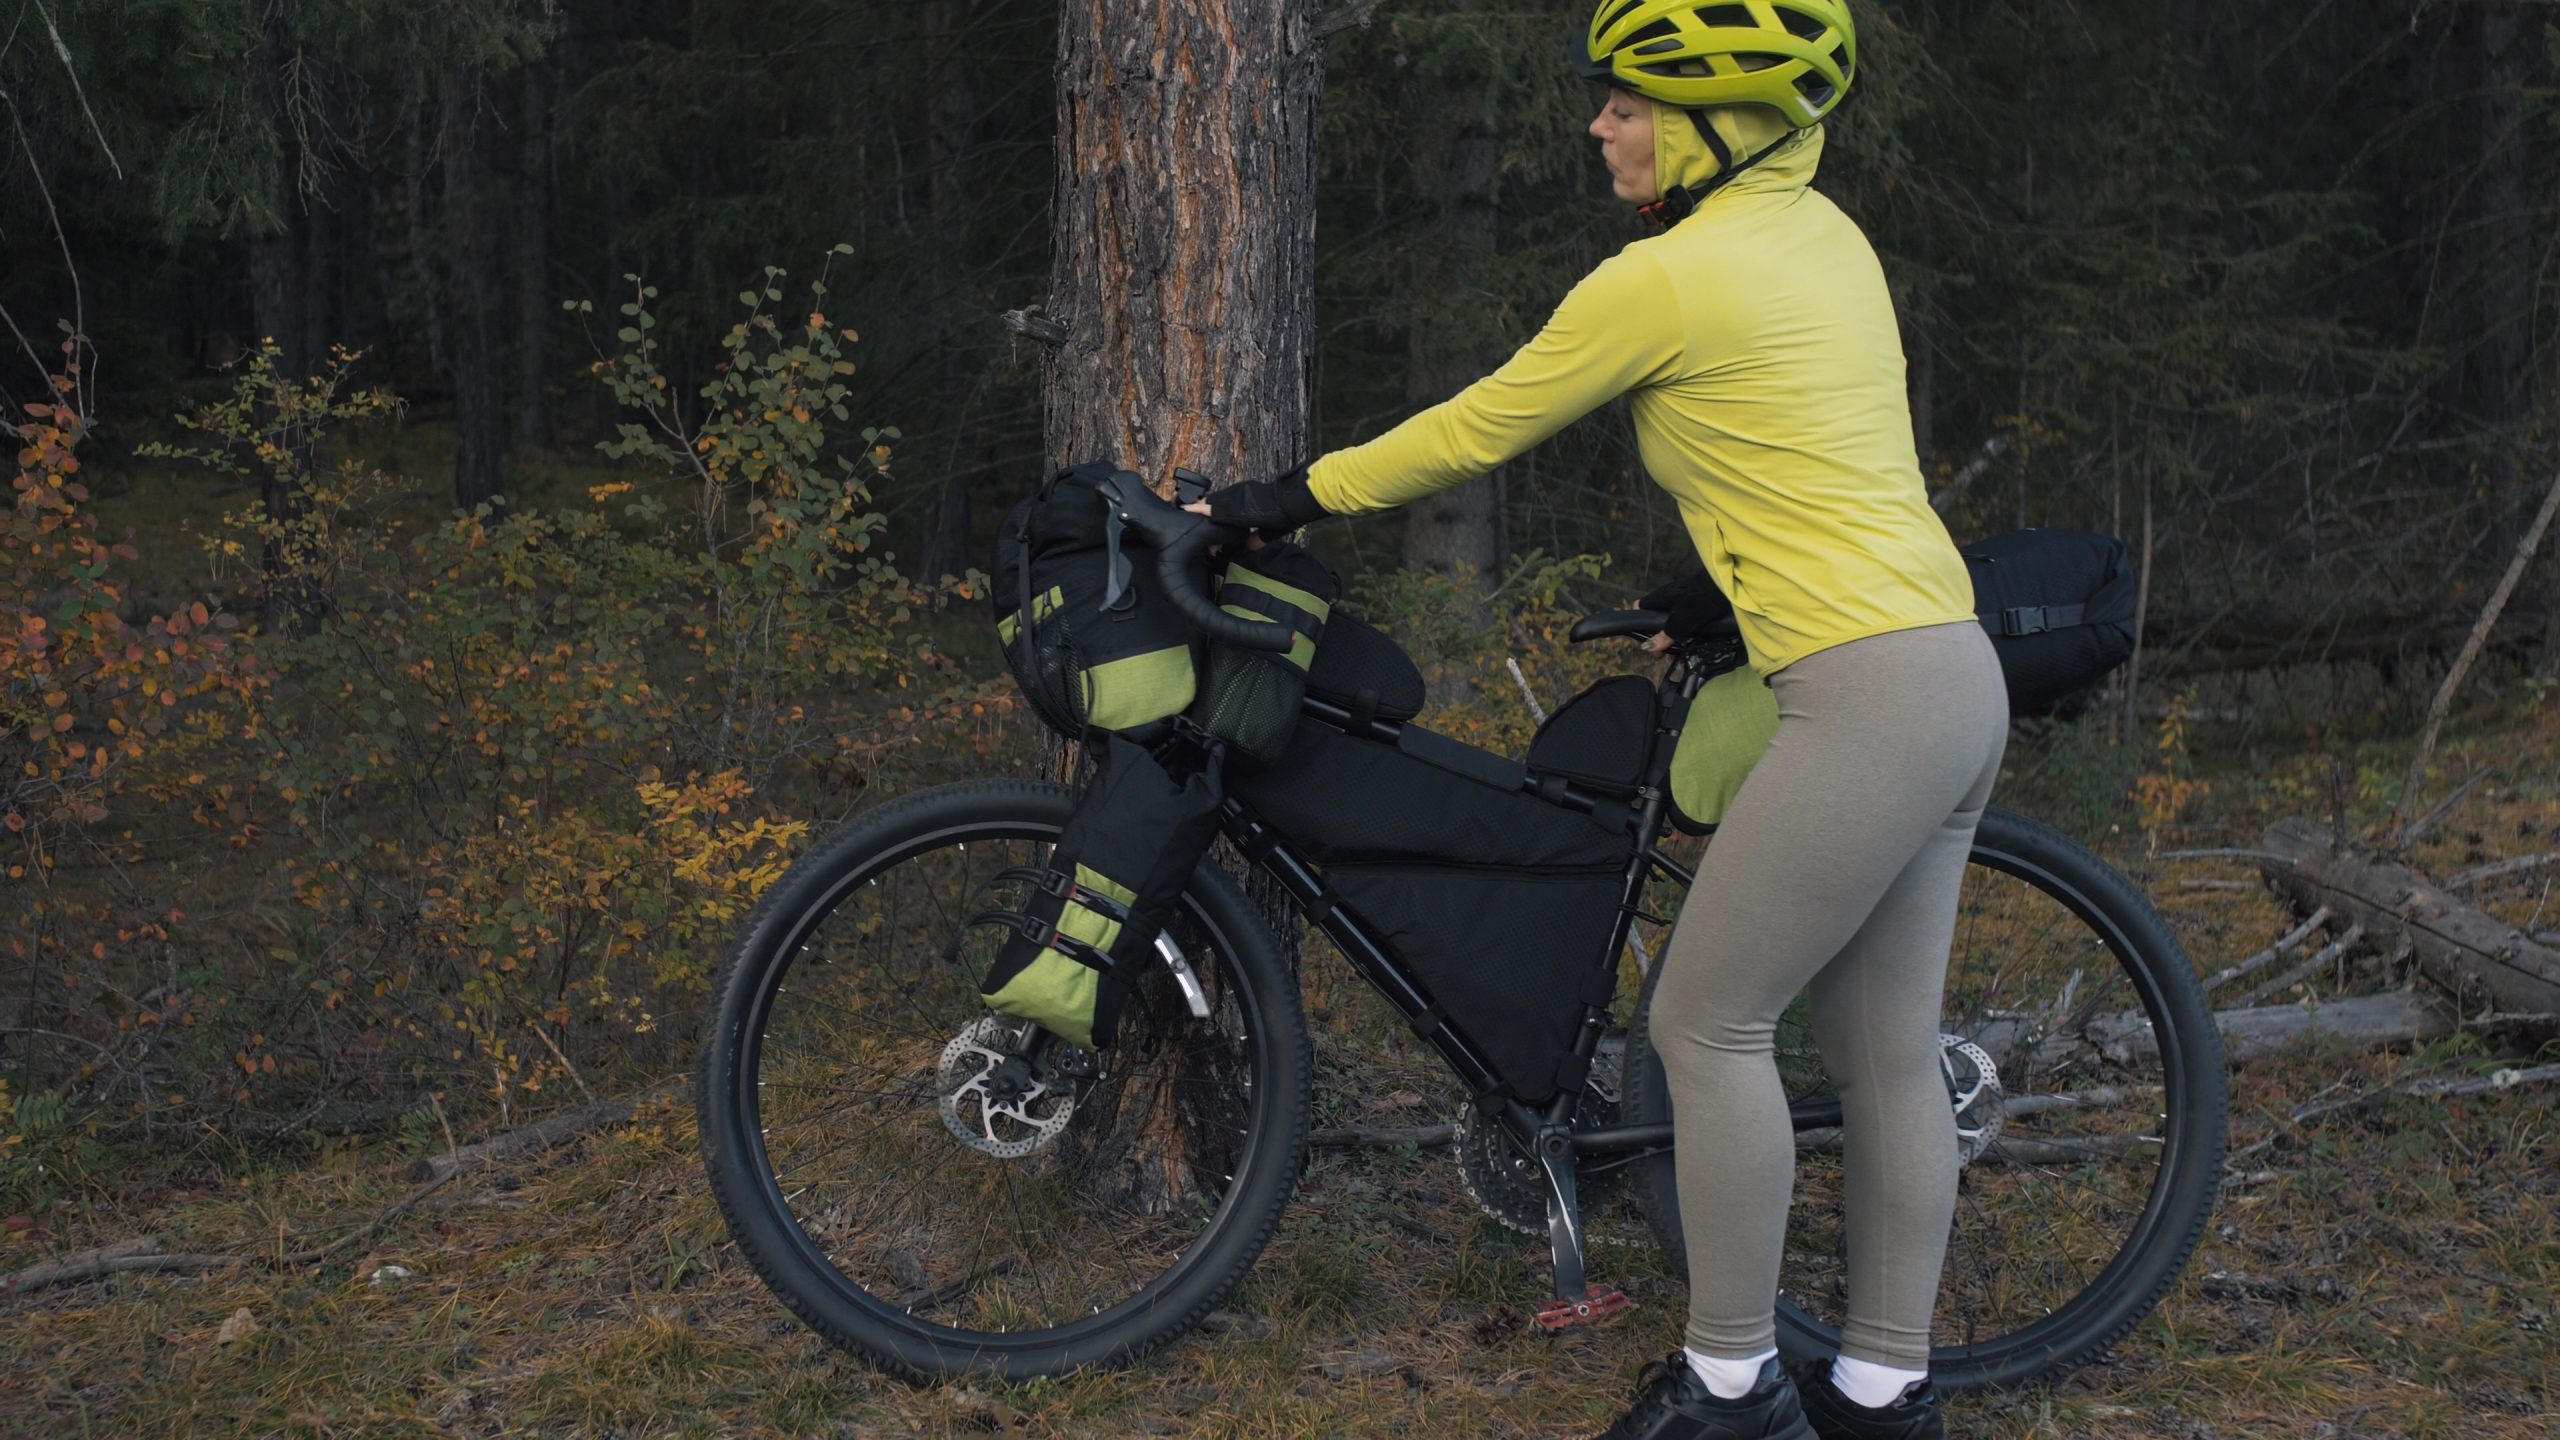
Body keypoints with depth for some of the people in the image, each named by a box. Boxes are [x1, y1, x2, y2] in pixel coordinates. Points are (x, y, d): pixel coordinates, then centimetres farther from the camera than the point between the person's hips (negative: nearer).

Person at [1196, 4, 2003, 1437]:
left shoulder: (1669, 276, -12)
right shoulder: (1824, 234, 14)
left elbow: (1475, 430, -3)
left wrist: (1296, 496, 8)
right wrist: (1710, 592, 31)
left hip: (1866, 697, -9)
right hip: (1958, 676, 9)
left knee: (1708, 1022, 2)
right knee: (1886, 1048, 14)